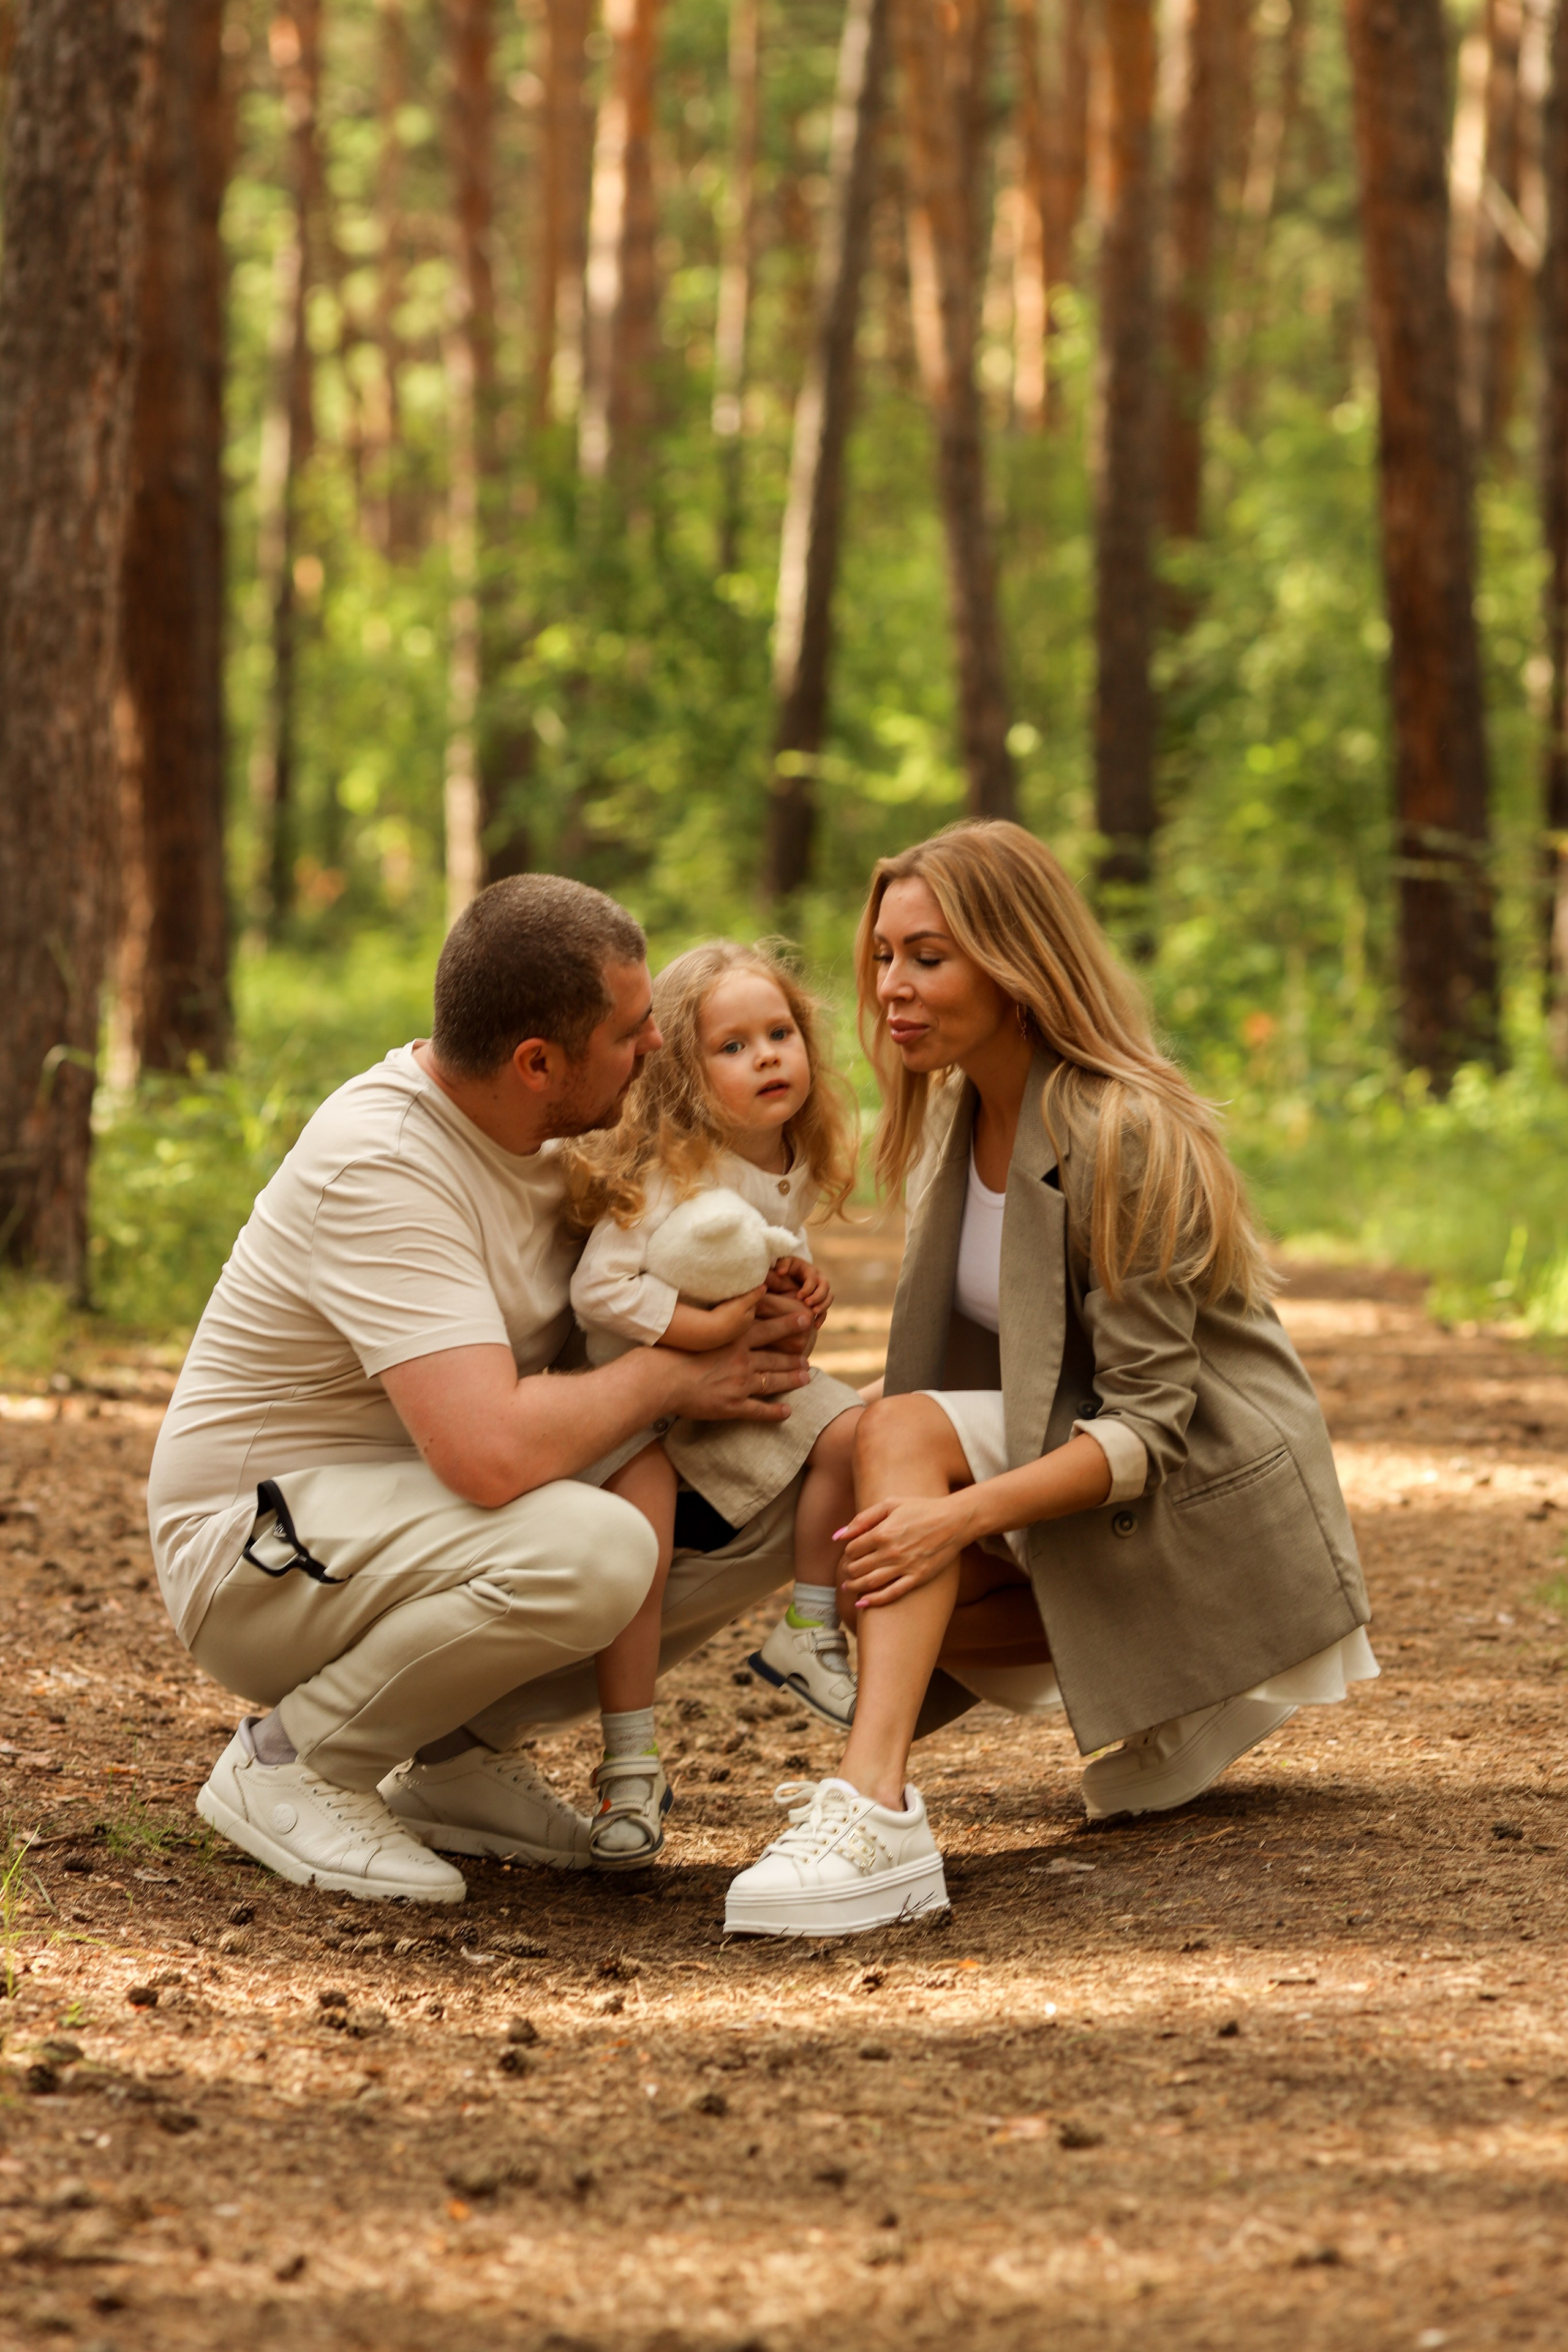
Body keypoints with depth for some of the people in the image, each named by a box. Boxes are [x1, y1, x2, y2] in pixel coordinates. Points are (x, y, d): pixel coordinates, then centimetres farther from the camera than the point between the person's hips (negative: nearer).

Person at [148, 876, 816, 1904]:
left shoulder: (541, 1127, 1)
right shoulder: (380, 1169, -27)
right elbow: (491, 1452, -38)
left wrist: (753, 1319, -7)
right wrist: (670, 1375, -21)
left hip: (432, 1509, 9)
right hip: (259, 1553, -9)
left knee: (769, 1504, -4)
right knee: (592, 1551, -35)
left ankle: (460, 1753, 6)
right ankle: (289, 1763, -12)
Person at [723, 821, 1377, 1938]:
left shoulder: (1125, 1136, -21)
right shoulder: (961, 1113, 5)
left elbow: (1151, 1423, -25)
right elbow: (971, 1357, 10)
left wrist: (968, 1511, -39)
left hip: (1214, 1492, -9)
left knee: (903, 1428, -28)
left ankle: (876, 1809, -45)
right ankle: (1187, 1678, 4)